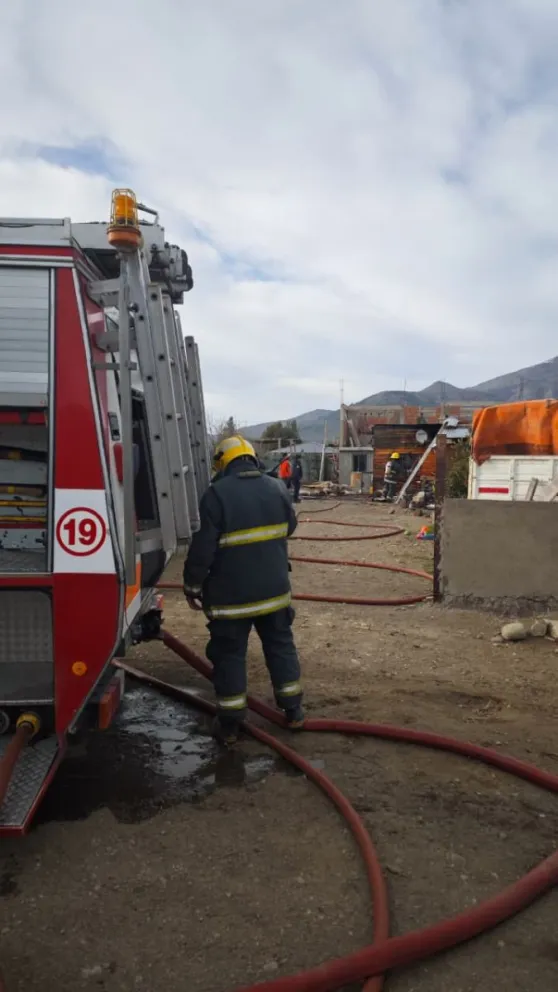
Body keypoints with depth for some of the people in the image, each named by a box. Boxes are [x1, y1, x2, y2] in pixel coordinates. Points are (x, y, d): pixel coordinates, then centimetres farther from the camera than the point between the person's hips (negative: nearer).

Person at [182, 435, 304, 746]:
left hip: (231, 593, -4)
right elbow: (290, 527, 16)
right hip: (274, 588, 4)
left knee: (229, 655, 9)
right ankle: (294, 711, 28)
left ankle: (230, 724, 16)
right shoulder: (277, 488, 0)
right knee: (281, 645, 19)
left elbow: (203, 546, -16)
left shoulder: (217, 494, -16)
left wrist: (193, 585, -4)